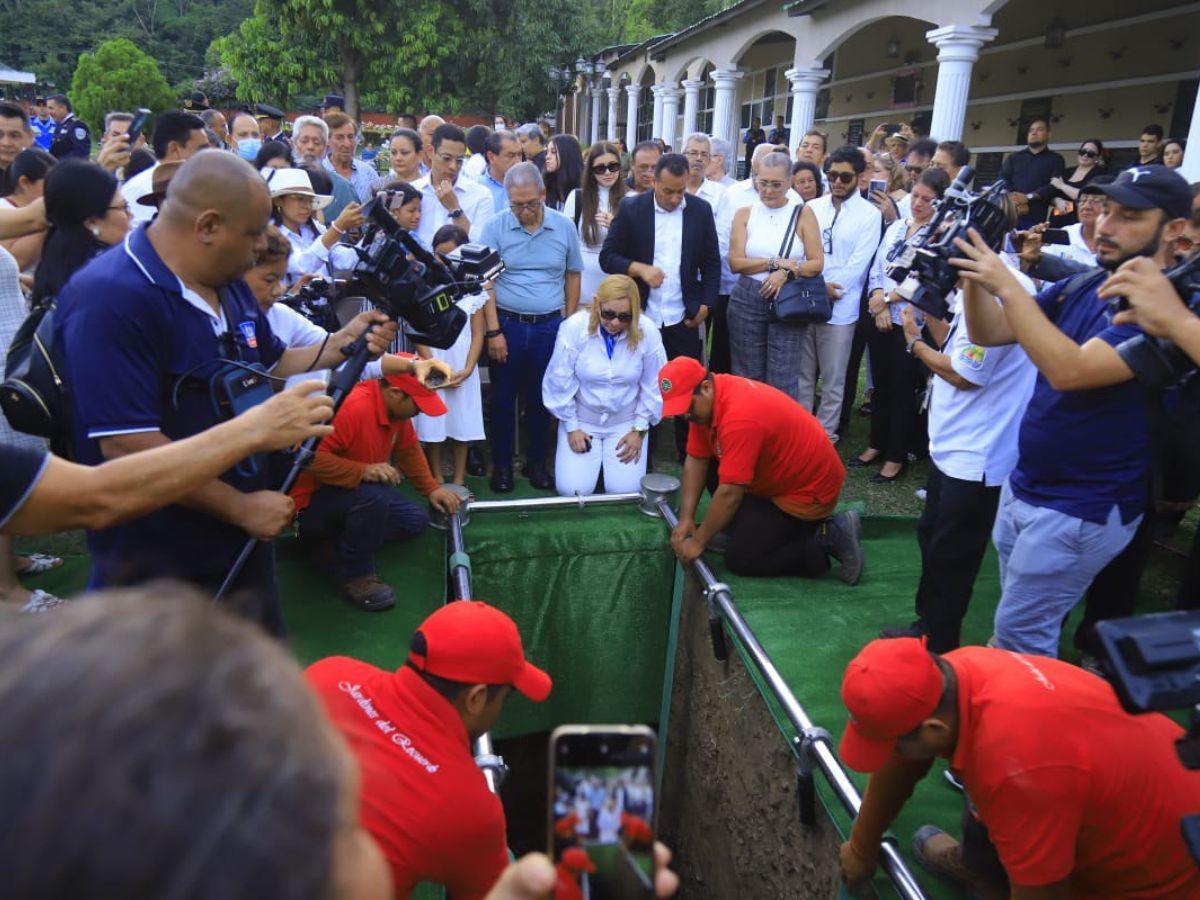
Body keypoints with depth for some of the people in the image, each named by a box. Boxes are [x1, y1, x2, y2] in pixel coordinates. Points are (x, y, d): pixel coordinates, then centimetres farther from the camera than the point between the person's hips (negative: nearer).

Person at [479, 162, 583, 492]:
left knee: (541, 399, 11)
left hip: (549, 326, 2)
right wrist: (493, 331, -10)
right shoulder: (495, 227, -6)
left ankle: (536, 461, 26)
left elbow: (572, 276, 10)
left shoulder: (564, 227, 0)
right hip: (507, 325, -1)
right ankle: (502, 464, 21)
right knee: (503, 399, 7)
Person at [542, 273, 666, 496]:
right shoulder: (574, 327, -19)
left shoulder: (647, 332, -17)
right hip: (582, 419, 0)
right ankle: (594, 457, 24)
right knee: (572, 489, -9)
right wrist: (571, 427, -3)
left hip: (626, 421, 1)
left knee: (624, 490, -8)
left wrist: (639, 430, -1)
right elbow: (560, 382, -8)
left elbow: (653, 387, -4)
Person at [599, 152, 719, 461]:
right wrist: (640, 269, -18)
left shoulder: (701, 210, 3)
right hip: (641, 317, -1)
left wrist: (705, 305, 1)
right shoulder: (631, 209, -2)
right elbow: (608, 257, -2)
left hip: (683, 318, 1)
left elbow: (711, 263, 8)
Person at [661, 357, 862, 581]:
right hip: (781, 476, 9)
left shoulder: (739, 417, -33)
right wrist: (685, 519, -6)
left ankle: (829, 539, -4)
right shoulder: (703, 402, -5)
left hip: (808, 491, -9)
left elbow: (729, 494, -31)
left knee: (739, 559, -8)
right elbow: (696, 460, 1)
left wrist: (698, 542, -19)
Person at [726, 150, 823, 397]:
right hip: (747, 301, 1)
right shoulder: (745, 214, 5)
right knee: (747, 377, 9)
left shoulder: (803, 213, 2)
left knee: (783, 383, -3)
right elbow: (735, 262, -4)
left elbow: (817, 263, -2)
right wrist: (777, 262, -11)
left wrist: (787, 272, -18)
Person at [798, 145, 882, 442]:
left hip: (839, 308, -3)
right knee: (802, 374, 12)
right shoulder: (813, 207, 8)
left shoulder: (869, 214, -3)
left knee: (833, 379, 5)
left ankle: (825, 434, 16)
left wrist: (827, 289, -12)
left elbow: (858, 263, -8)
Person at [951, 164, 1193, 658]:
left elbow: (1070, 370, -31)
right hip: (1024, 486, 7)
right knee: (1022, 625, 19)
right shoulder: (1083, 285, 6)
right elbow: (990, 333, 3)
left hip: (1080, 510, -7)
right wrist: (974, 273, -14)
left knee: (1019, 636, 1)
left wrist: (1006, 285, -33)